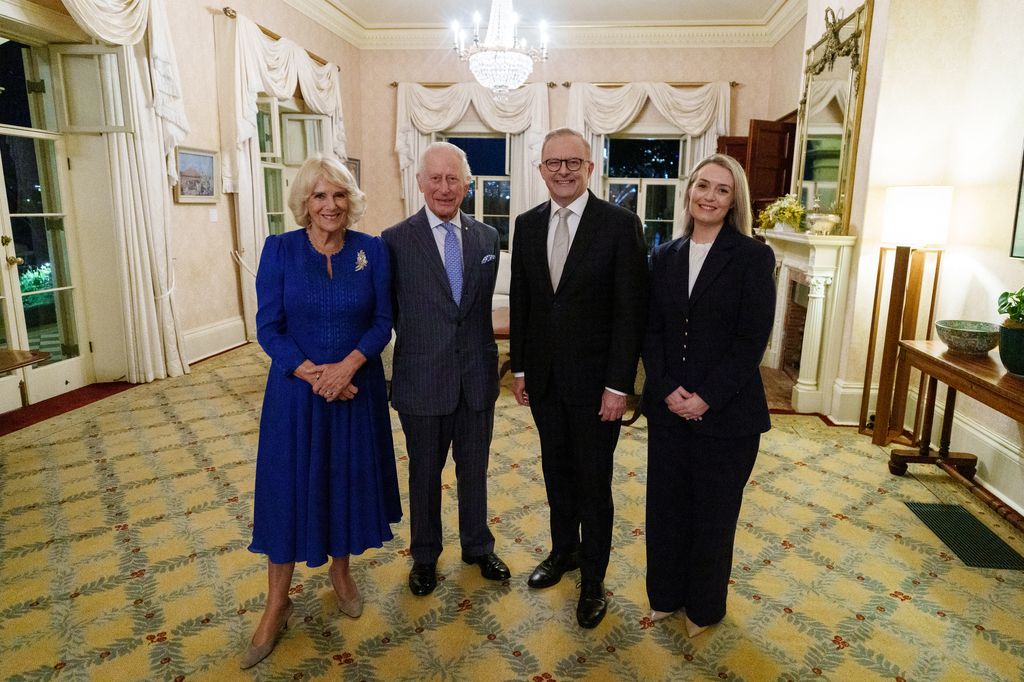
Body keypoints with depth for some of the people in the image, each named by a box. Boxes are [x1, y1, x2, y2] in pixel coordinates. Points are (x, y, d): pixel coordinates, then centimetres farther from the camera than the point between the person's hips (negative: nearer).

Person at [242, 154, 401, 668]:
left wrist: (347, 366, -18)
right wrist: (314, 375, -18)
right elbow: (269, 328, -7)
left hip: (357, 387, 1)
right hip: (295, 389, -1)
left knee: (348, 480, 14)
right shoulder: (280, 249, -6)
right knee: (287, 489, 6)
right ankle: (277, 605, 24)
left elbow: (382, 321, -3)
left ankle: (341, 571, 39)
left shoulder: (372, 250, -3)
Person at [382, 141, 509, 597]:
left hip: (477, 376, 3)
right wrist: (417, 340, -1)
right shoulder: (396, 240, -7)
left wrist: (483, 348, 4)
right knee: (425, 474, 15)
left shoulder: (487, 238, 2)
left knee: (474, 470, 18)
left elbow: (485, 303, 9)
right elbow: (388, 311, 0)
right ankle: (425, 556, 37)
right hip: (422, 380, -2)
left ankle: (478, 547, 40)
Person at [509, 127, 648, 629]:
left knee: (594, 482, 8)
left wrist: (619, 384, -14)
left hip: (595, 380, -4)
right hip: (544, 378, 5)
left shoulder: (620, 224, -11)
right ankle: (564, 550, 42)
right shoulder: (528, 225, 4)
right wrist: (520, 367, 7)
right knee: (557, 472, 20)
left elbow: (630, 310, -12)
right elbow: (519, 301, 9)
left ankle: (593, 578, 28)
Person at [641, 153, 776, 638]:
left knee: (714, 511, 12)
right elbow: (651, 331, 3)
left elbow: (752, 338, -12)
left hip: (726, 411, -3)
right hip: (668, 407, 4)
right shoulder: (664, 257, 5)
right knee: (665, 503, 14)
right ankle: (666, 593, 36)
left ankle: (705, 606, 35)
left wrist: (707, 397, -16)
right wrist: (667, 389, -10)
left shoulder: (753, 257, -7)